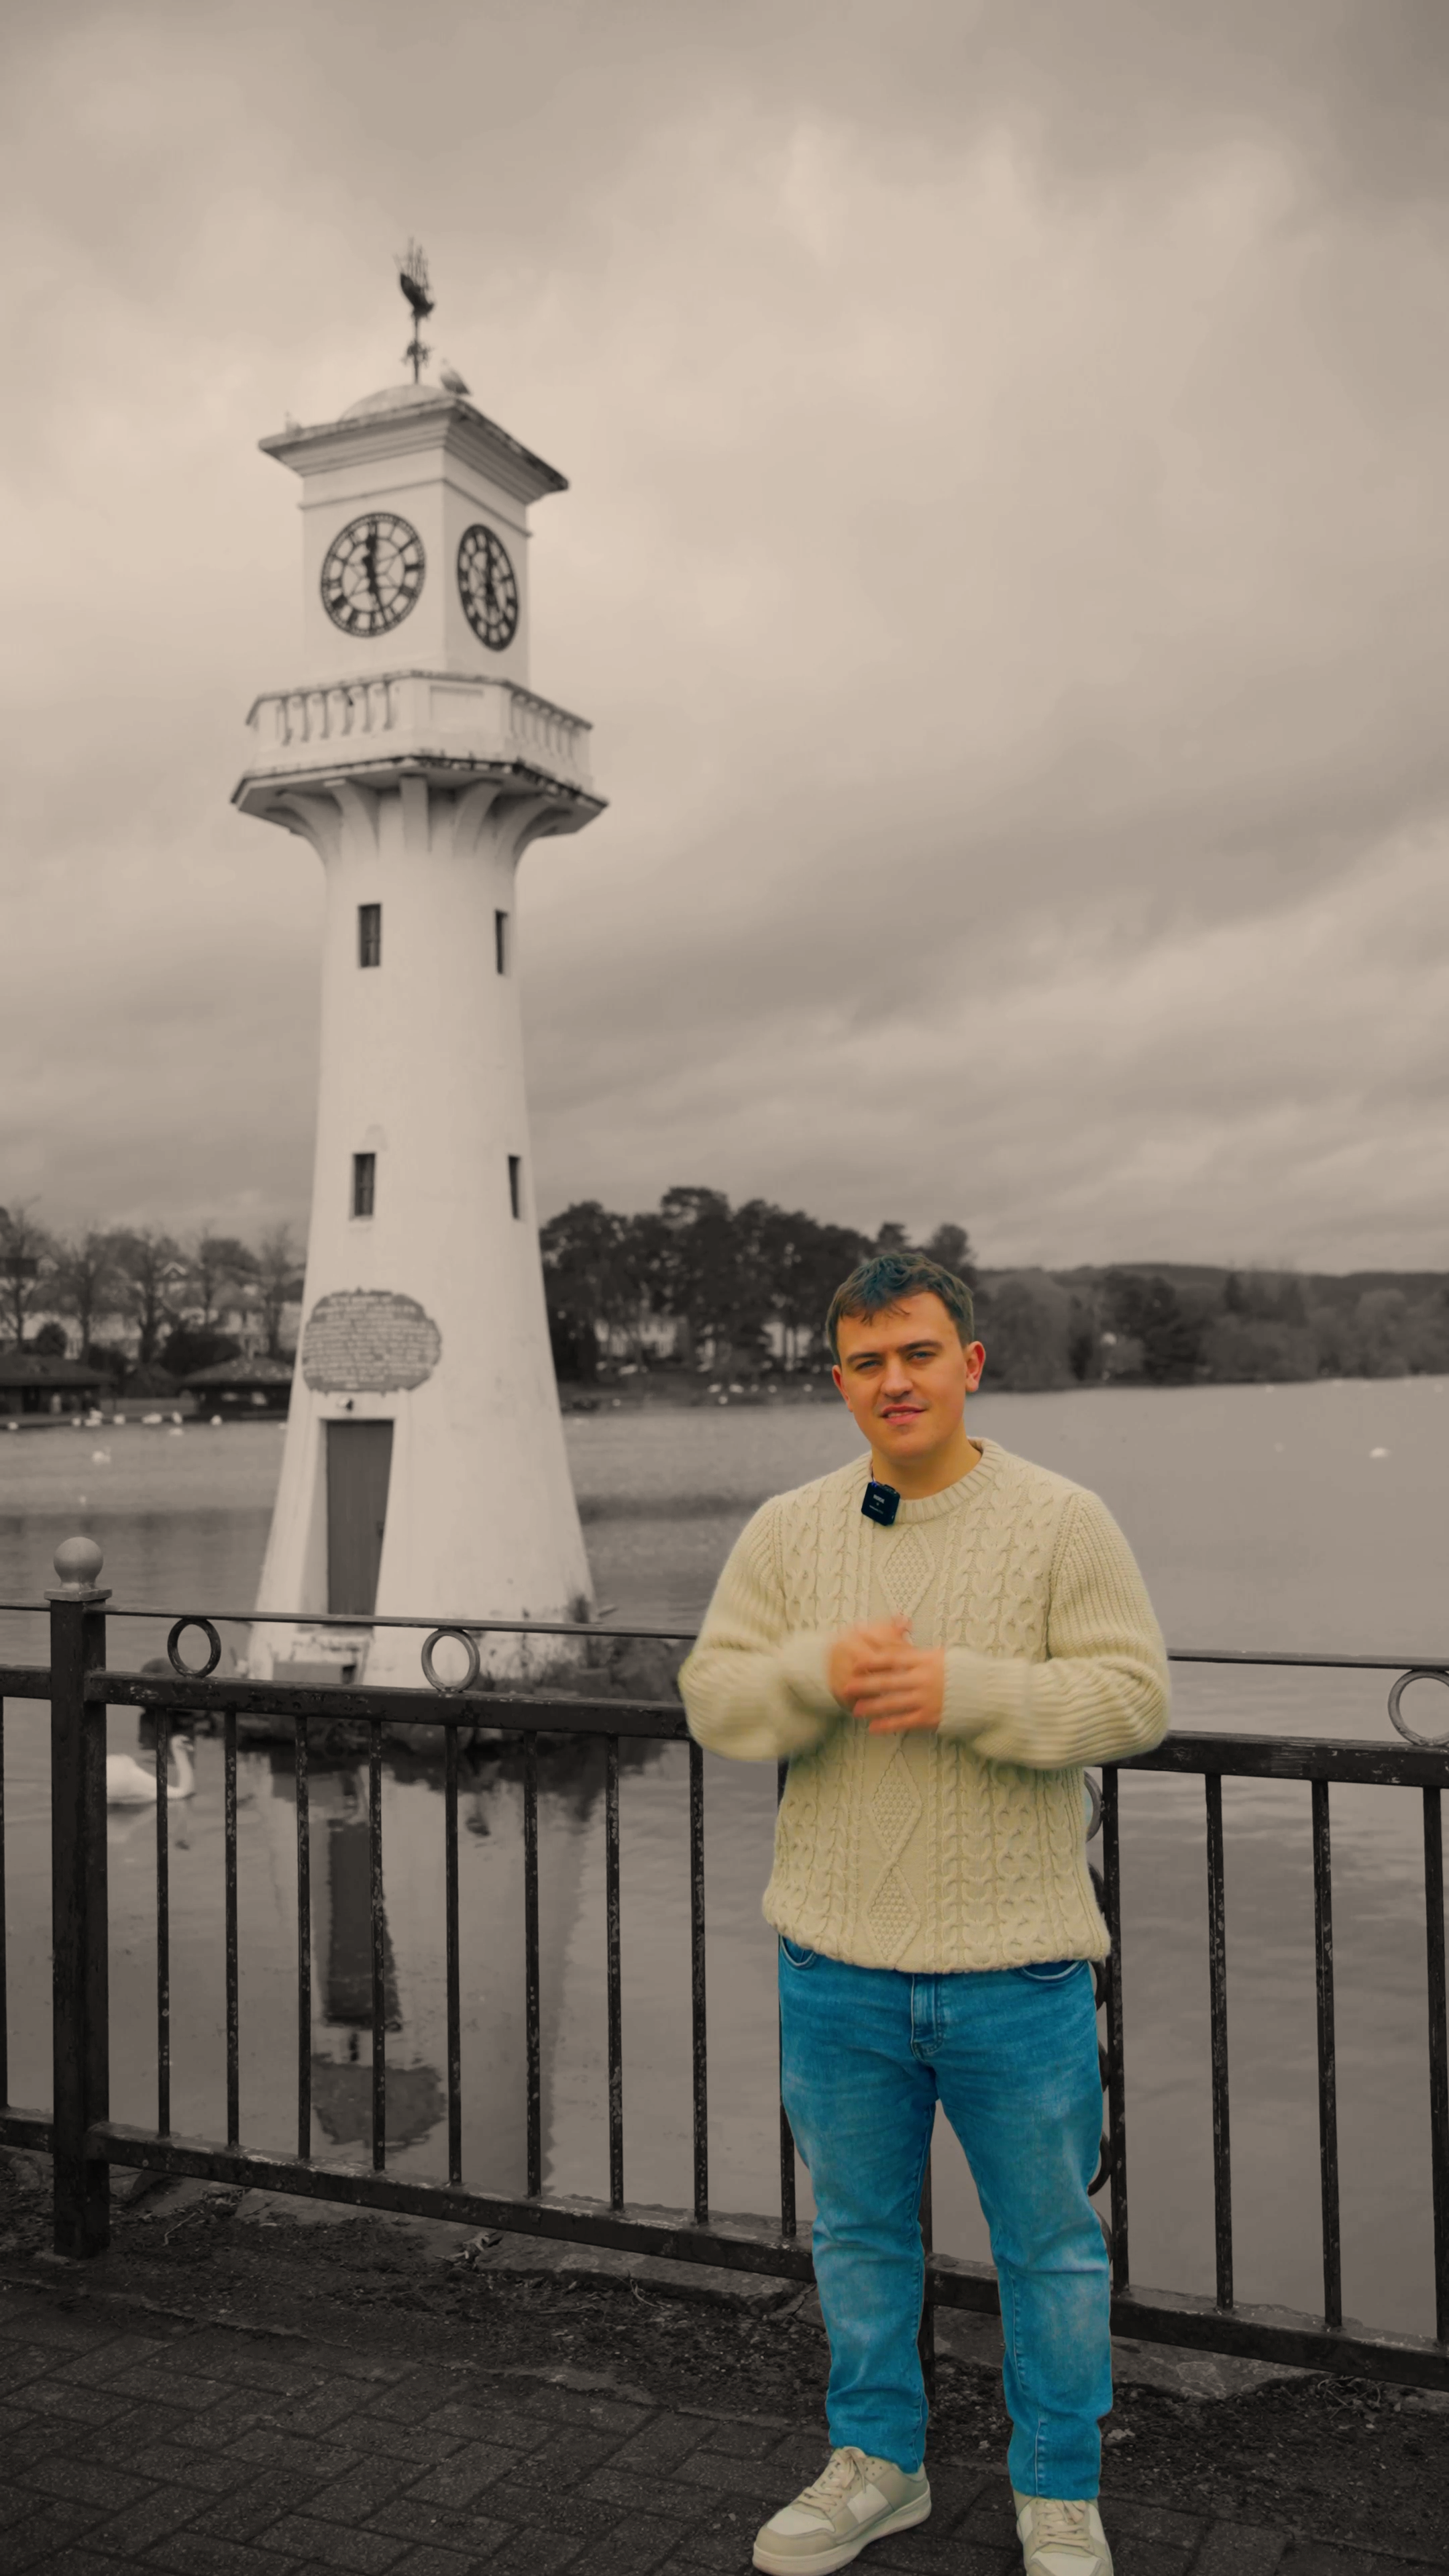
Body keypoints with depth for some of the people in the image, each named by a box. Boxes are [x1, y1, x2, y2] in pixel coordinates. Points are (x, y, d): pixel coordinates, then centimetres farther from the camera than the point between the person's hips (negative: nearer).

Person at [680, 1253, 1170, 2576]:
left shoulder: (1064, 1522, -6)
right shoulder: (786, 1532, 3)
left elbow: (1132, 1696, -11)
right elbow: (713, 1697, 0)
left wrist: (961, 1689, -22)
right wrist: (821, 1671, -19)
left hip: (1018, 1966, -2)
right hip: (838, 1965, 3)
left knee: (1050, 2244, 12)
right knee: (859, 2232, 19)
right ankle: (878, 2463, 40)